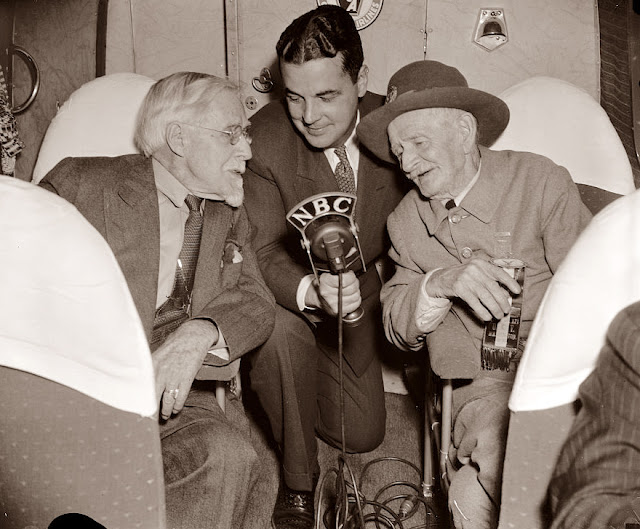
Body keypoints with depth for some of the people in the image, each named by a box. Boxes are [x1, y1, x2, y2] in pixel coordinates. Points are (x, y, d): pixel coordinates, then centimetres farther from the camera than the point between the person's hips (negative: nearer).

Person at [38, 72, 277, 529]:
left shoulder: (228, 213, 18)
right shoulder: (81, 183, 2)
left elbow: (256, 302, 9)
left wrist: (197, 335, -15)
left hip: (173, 393, 4)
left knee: (229, 455, -27)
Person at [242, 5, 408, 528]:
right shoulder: (264, 136, -24)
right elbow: (266, 253, -26)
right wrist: (312, 291, -47)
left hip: (361, 294, 4)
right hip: (286, 296, -3)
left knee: (363, 435, 6)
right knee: (282, 328, -39)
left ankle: (277, 382, 39)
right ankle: (297, 482, -14)